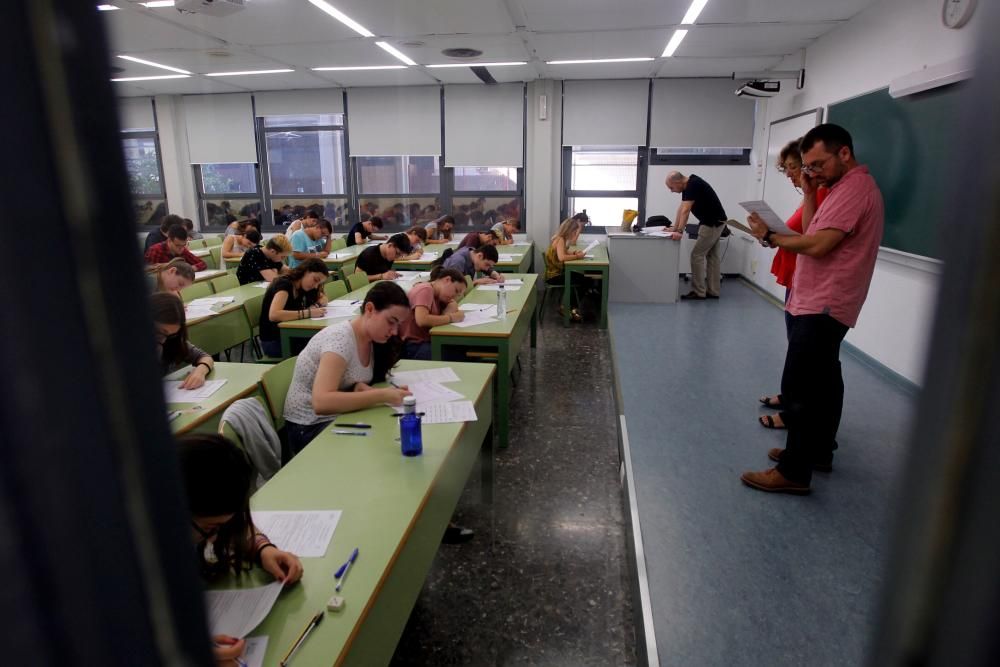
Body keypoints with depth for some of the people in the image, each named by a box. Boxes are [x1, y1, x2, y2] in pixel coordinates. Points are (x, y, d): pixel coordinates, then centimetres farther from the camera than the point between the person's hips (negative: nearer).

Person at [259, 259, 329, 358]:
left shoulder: (301, 286, 4)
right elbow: (273, 315, -34)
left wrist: (316, 305, -8)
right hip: (273, 342, -8)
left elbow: (323, 298, 16)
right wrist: (308, 313, -34)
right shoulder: (284, 284, -18)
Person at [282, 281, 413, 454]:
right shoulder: (340, 339, -24)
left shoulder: (371, 338, 0)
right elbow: (321, 402, -35)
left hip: (339, 416, 7)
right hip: (310, 428, -7)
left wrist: (360, 387, -20)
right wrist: (382, 395, -37)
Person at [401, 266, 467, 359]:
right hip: (413, 346, -9)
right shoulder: (425, 290, -12)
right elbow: (421, 320, -27)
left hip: (427, 341, 9)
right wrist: (451, 317, -20)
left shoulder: (436, 294, 16)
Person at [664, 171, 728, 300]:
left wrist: (679, 231, -33)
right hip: (714, 222, 10)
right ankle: (713, 291, 15)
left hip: (713, 223, -10)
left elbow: (686, 210, -29)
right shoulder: (688, 185, 8)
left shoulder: (693, 185, -21)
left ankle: (698, 292, -1)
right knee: (712, 256, 11)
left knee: (697, 255, -6)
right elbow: (681, 208, 10)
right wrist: (674, 228, 8)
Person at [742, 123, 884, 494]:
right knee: (821, 382, 17)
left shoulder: (854, 188, -16)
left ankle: (794, 472, -4)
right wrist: (810, 196, 4)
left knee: (800, 387, -10)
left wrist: (769, 236, -12)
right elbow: (812, 235, 12)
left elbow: (818, 245, -24)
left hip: (822, 306, -11)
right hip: (821, 303, 11)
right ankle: (818, 452, 29)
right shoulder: (845, 187, 17)